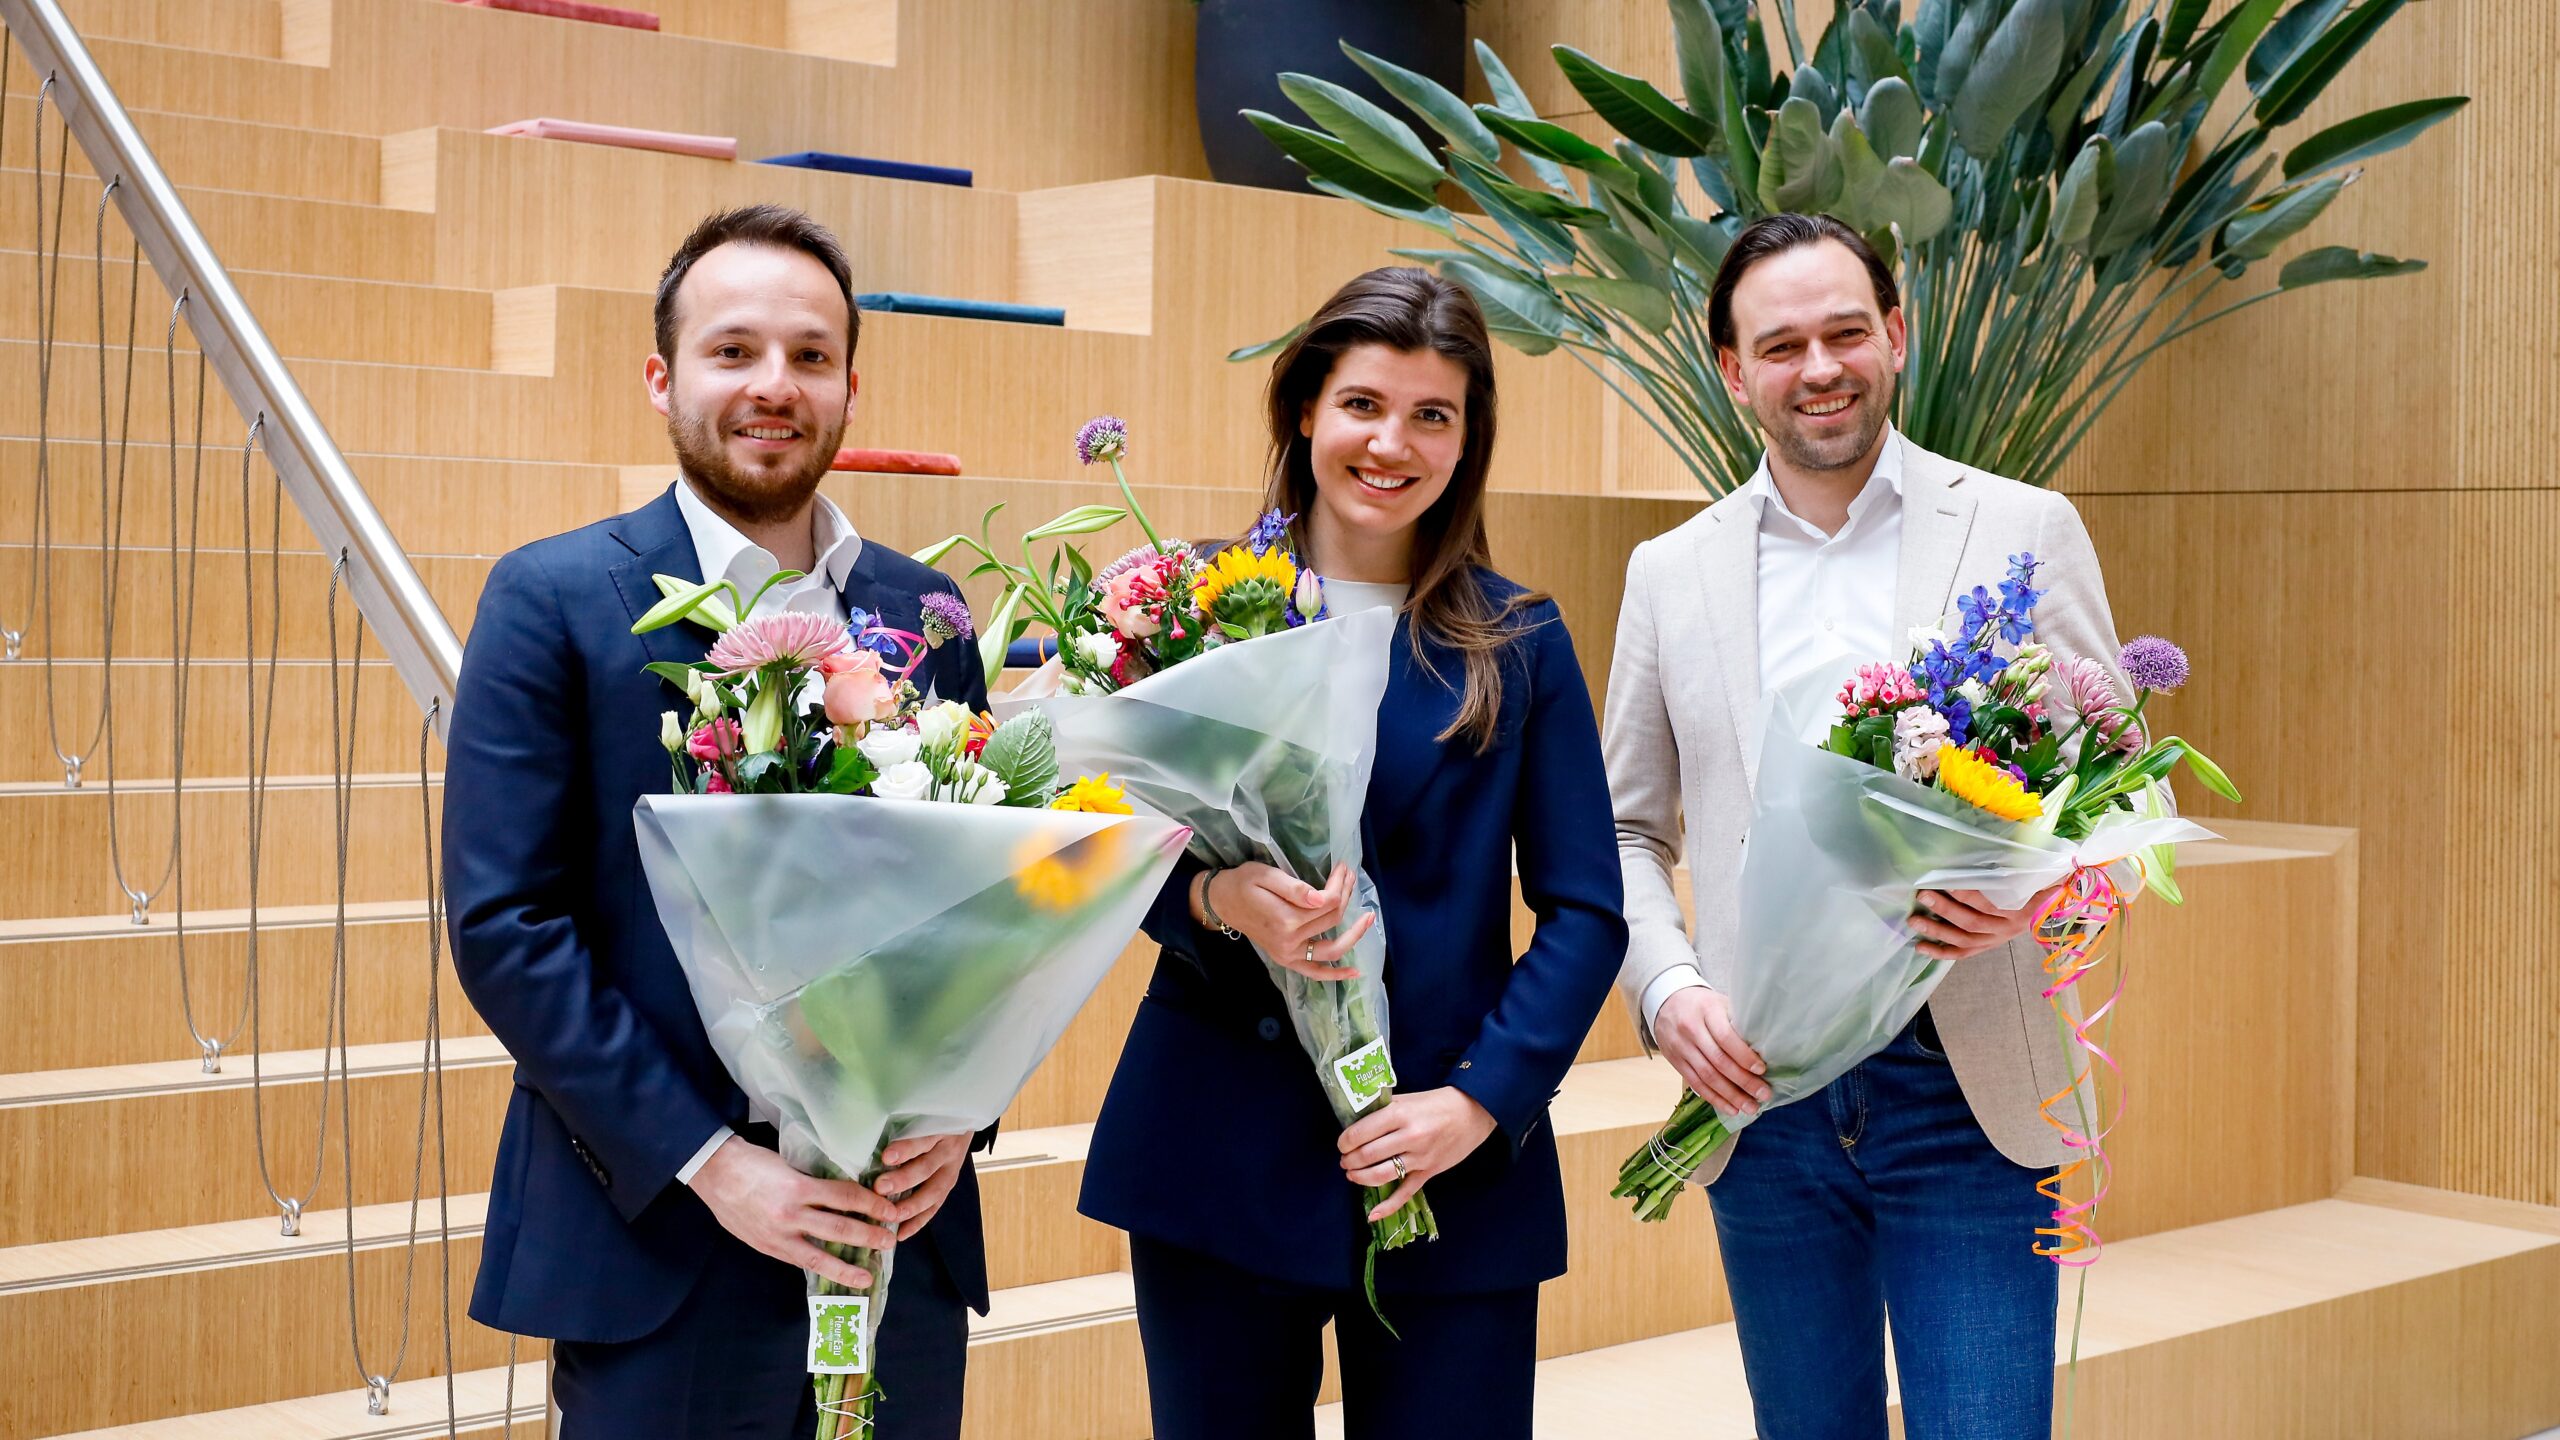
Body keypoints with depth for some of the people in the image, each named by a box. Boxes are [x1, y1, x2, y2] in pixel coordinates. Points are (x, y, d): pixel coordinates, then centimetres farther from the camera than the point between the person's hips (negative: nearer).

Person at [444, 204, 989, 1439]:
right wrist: (710, 1159, -15)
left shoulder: (921, 608, 8)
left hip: (900, 1229, 4)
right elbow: (502, 924, -10)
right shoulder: (553, 599, -4)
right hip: (657, 1250, -4)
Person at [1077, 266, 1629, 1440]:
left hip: (1450, 1174, 0)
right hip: (1216, 1155, 0)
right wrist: (1215, 899, -18)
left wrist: (1481, 1099, -10)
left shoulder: (1519, 643, 4)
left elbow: (1587, 913, 2)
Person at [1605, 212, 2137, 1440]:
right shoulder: (1672, 572, 9)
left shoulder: (2025, 532, 3)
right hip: (1760, 1094, 3)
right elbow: (1627, 829, 12)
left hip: (1963, 1093, -2)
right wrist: (1668, 990, -6)